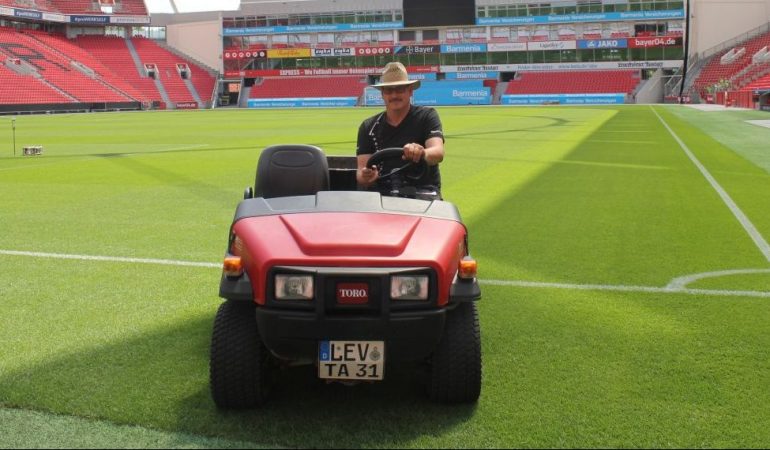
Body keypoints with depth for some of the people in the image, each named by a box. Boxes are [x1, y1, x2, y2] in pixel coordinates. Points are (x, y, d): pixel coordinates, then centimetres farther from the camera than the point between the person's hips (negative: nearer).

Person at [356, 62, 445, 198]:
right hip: (381, 192, 2)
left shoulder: (427, 116, 4)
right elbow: (362, 169, 2)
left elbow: (438, 153, -14)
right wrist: (365, 177, -24)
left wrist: (422, 153, -39)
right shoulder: (368, 127, 11)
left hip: (423, 189, -2)